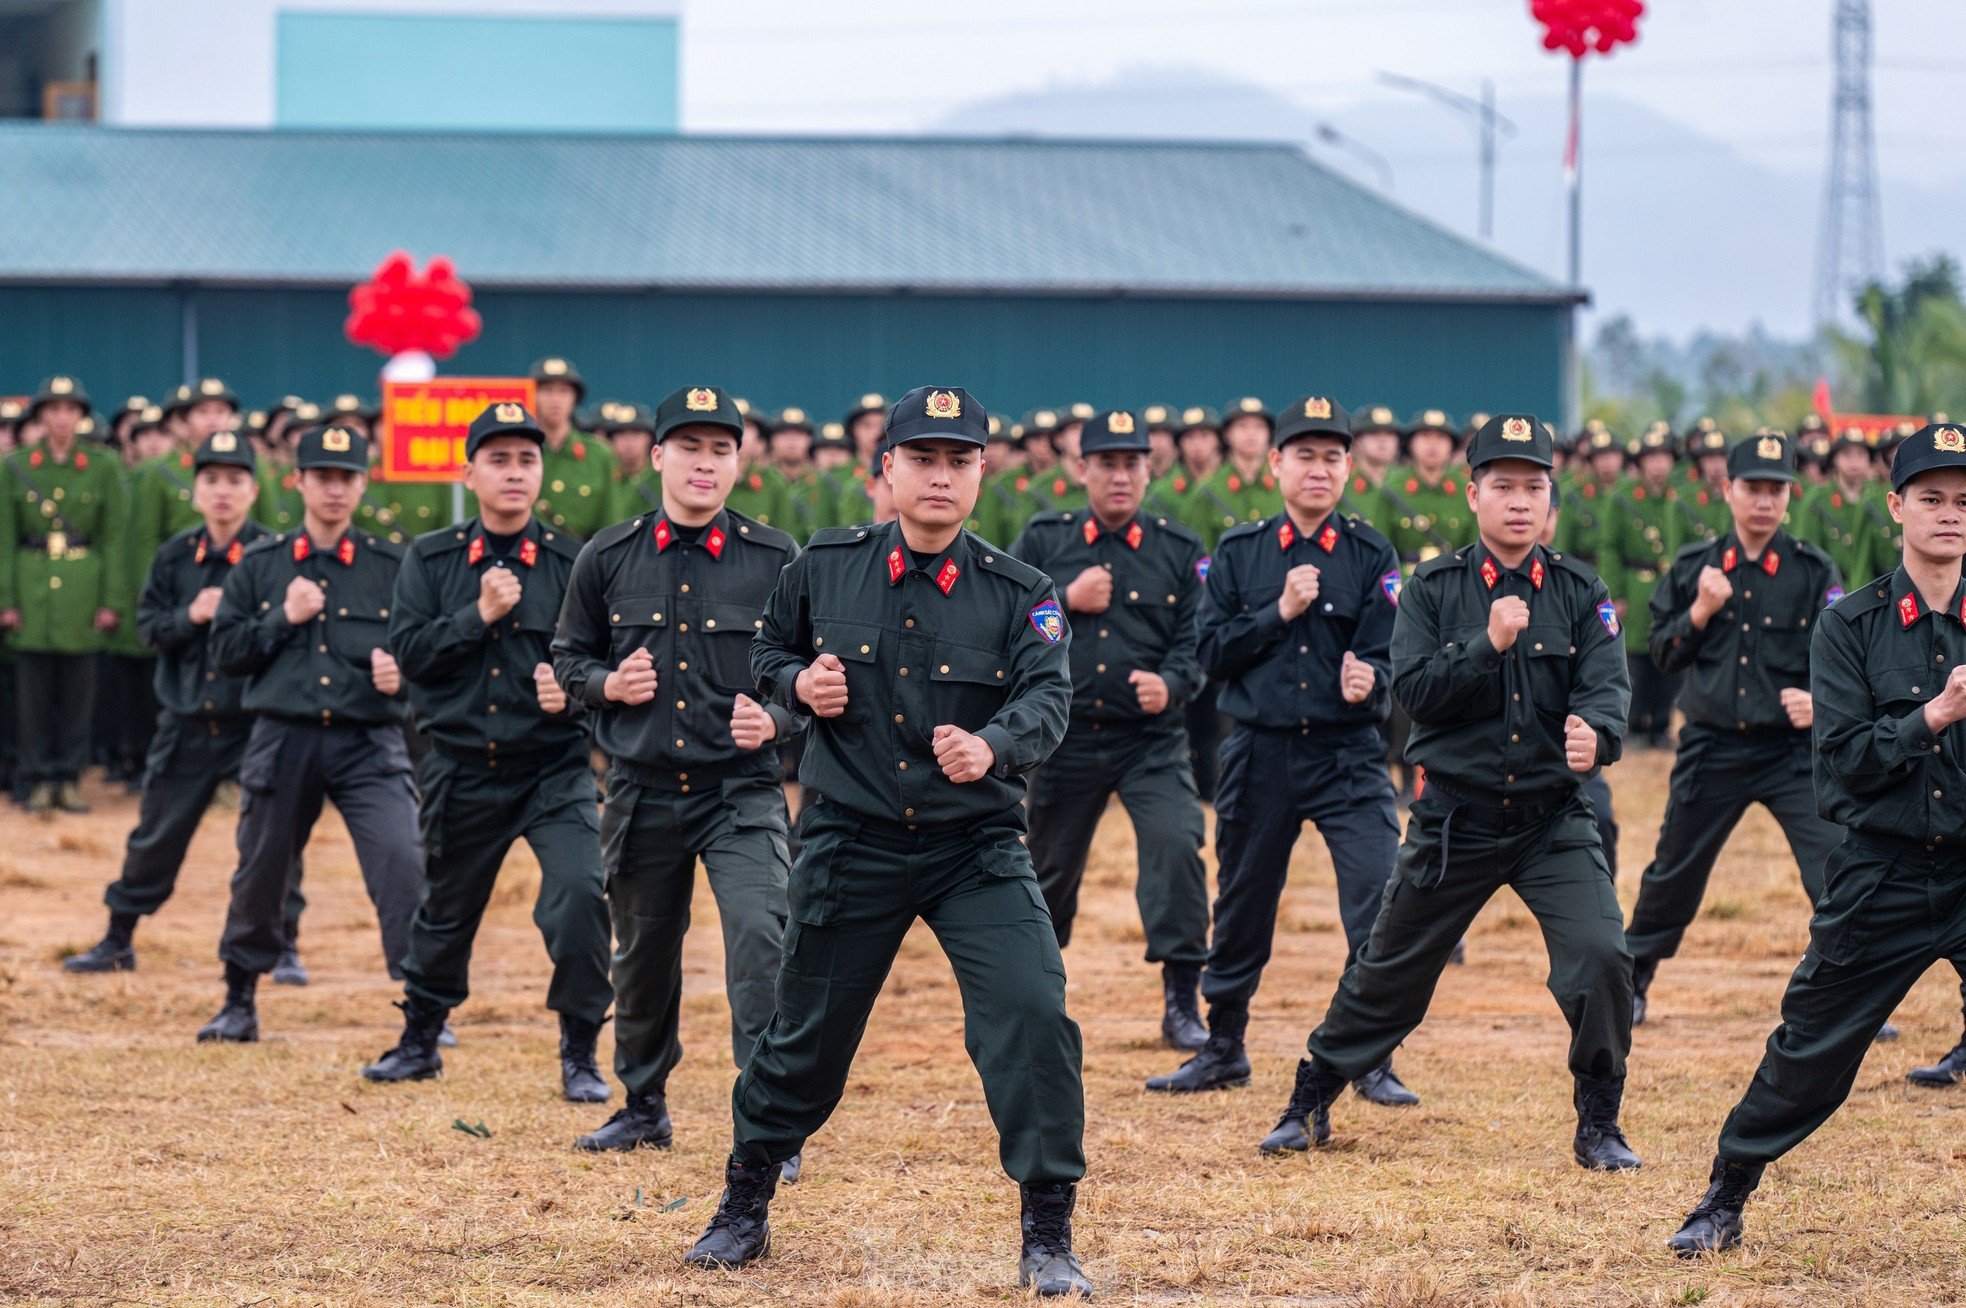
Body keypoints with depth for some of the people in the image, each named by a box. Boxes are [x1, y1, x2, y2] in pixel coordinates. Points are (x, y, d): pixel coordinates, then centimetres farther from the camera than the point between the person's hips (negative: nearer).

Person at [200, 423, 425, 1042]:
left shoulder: (391, 567, 5)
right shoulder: (260, 565, 8)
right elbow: (224, 650, 6)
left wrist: (402, 675, -13)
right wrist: (284, 619, -7)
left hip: (369, 742, -2)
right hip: (283, 739, 2)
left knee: (402, 862, -18)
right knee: (260, 871, 11)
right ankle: (239, 1002, 30)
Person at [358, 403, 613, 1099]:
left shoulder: (572, 563, 0)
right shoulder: (431, 559, 4)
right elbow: (407, 651, -6)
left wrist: (573, 687, -23)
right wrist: (480, 614, -15)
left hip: (554, 768, -2)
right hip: (461, 772, 2)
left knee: (579, 893, -21)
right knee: (446, 910, 17)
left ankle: (579, 1055, -7)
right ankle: (419, 1041, 40)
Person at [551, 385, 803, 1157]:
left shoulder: (775, 560, -2)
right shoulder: (608, 559, 3)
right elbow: (568, 658, 13)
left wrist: (775, 720, -16)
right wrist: (610, 684, -8)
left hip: (742, 792, -3)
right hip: (642, 795, 3)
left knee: (760, 939, -19)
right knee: (642, 955, 15)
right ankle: (644, 1108, 34)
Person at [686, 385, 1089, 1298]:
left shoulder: (1019, 595, -5)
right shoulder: (825, 568, 0)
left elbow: (1047, 700, -18)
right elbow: (767, 651, 15)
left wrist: (991, 746, -39)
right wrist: (798, 682, -9)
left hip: (977, 846, -1)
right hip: (850, 843, 1)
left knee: (1033, 1017, -17)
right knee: (808, 1036, 10)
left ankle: (1048, 1238, -5)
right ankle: (743, 1206, 33)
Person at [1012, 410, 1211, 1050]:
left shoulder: (1180, 551, 4)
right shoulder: (1043, 541, 5)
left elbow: (1196, 643, -2)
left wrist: (1169, 684, -21)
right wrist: (1067, 601, -11)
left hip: (1152, 739, -1)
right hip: (1066, 737, 1)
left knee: (1177, 846, -22)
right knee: (1051, 868, 13)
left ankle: (1181, 1002, -18)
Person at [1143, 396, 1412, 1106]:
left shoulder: (1373, 556, 1)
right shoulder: (1237, 553, 5)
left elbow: (1384, 659, -6)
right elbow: (1212, 653, -1)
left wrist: (1367, 680, -27)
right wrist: (1281, 612, -11)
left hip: (1348, 754, -2)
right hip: (1260, 754, 2)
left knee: (1379, 899, -14)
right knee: (1242, 906, 12)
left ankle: (1374, 1061, -6)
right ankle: (1223, 1048, 29)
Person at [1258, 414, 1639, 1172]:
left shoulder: (1581, 594, 1)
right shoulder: (1433, 590, -1)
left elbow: (1607, 688, -13)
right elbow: (1413, 690, -12)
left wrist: (1594, 734, -35)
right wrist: (1489, 643, -24)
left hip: (1554, 821, 0)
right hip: (1455, 820, 0)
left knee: (1601, 956, -17)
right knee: (1391, 969, 10)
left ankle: (1599, 1126, 1)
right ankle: (1310, 1103, 29)